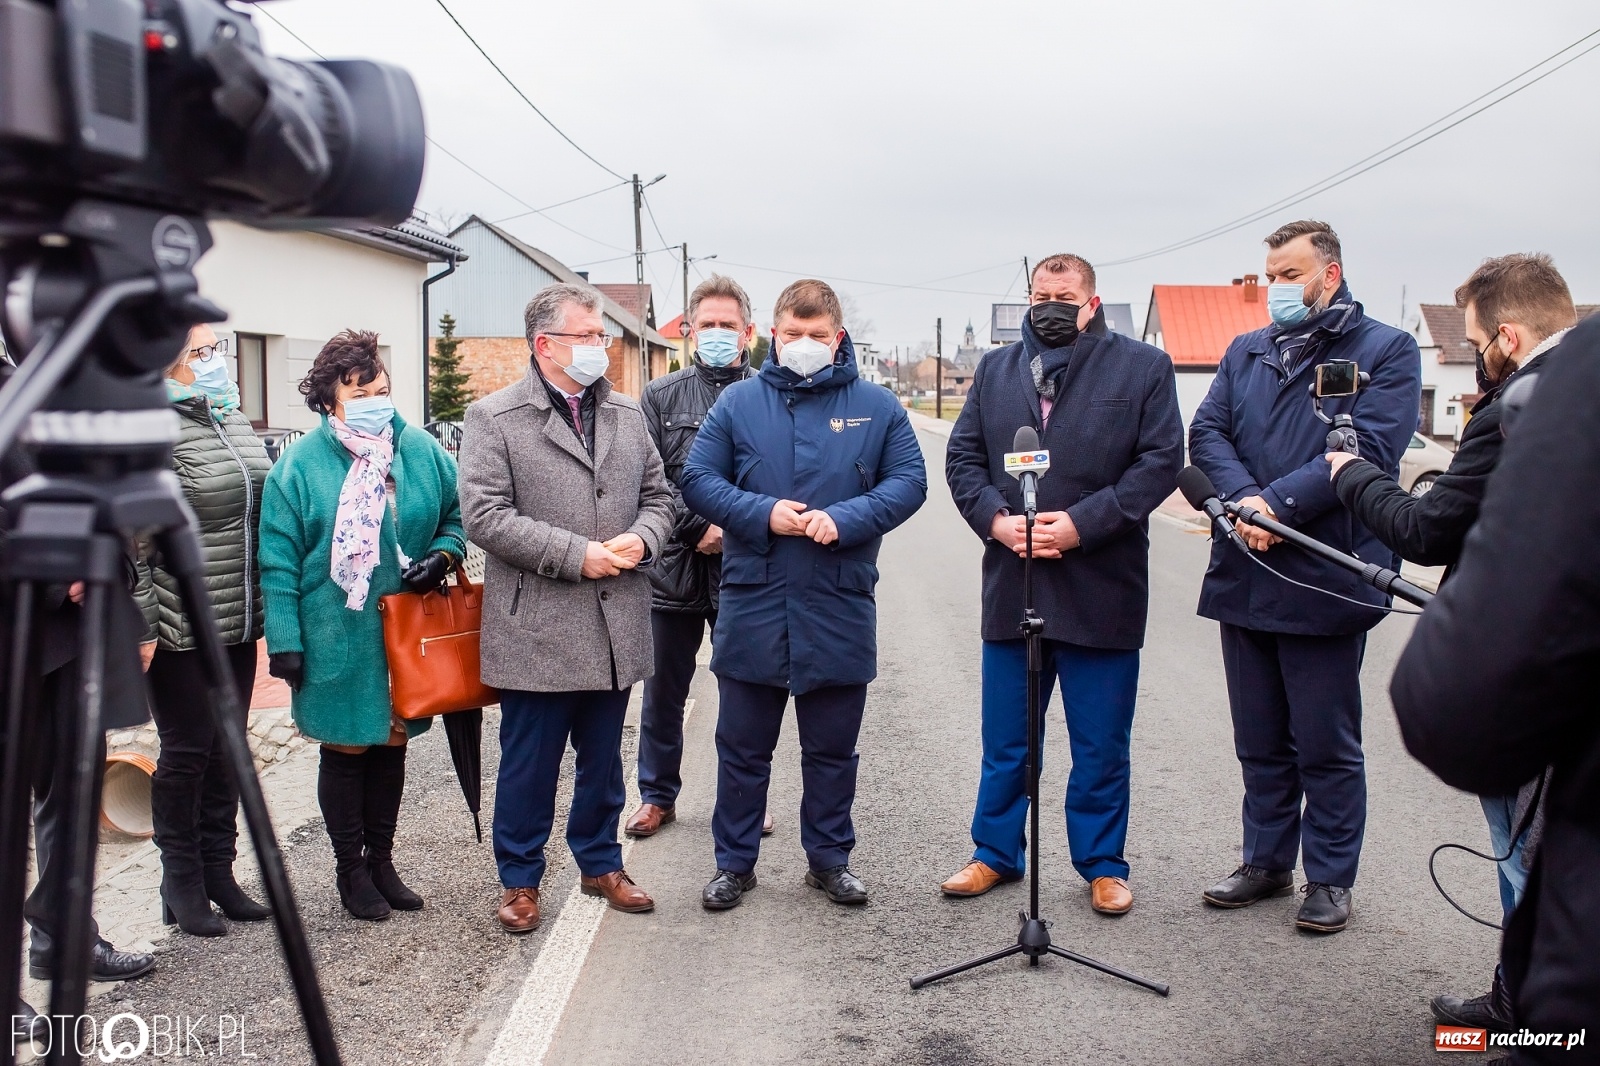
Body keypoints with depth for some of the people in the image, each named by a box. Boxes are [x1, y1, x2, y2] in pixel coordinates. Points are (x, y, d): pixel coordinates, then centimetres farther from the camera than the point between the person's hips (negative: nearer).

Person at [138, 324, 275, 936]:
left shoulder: (235, 420, 12)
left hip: (237, 623, 7)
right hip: (182, 629, -7)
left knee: (226, 748, 14)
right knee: (187, 750, 4)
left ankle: (219, 873, 26)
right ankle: (181, 884, 19)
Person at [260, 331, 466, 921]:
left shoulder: (421, 450, 1)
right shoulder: (300, 464, -8)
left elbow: (456, 516, 12)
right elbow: (279, 561, -8)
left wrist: (443, 557, -8)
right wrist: (284, 642, -11)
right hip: (337, 637, -3)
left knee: (391, 743, 15)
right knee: (345, 749, 8)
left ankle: (381, 860, 32)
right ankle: (350, 869, 25)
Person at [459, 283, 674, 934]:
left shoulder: (627, 415, 12)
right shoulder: (494, 417, -5)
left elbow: (658, 496, 15)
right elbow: (485, 516, -13)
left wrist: (641, 538, -8)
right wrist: (576, 554, -18)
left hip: (615, 628, 5)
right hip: (537, 629, -5)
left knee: (603, 759, 17)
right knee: (529, 764, 7)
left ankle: (600, 862, 35)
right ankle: (520, 880, 24)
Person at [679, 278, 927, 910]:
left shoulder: (877, 407, 3)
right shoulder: (740, 402, 3)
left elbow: (909, 481, -1)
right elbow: (697, 479, 1)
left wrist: (845, 518, -17)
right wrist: (762, 513, -15)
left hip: (840, 609, 0)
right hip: (752, 605, 0)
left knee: (833, 747, 13)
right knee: (742, 745, 11)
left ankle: (830, 857, 30)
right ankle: (735, 861, 26)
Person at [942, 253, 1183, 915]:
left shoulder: (1143, 368, 2)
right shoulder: (995, 370, 12)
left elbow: (1160, 460, -6)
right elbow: (962, 457, 8)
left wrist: (1082, 523, -15)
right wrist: (995, 518, -11)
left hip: (1102, 592, -3)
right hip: (1011, 587, 3)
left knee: (1101, 746, 9)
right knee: (1005, 741, 13)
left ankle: (1103, 865, 25)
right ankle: (996, 853, 28)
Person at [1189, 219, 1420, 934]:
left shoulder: (1386, 352, 0)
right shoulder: (1245, 352, 16)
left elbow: (1369, 448, -14)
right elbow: (1207, 432, 3)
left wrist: (1276, 504, -21)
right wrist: (1243, 500, -16)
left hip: (1325, 580, -5)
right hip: (1245, 578, 5)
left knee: (1326, 745, 5)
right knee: (1260, 741, 15)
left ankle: (1330, 878, 20)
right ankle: (1267, 861, 29)